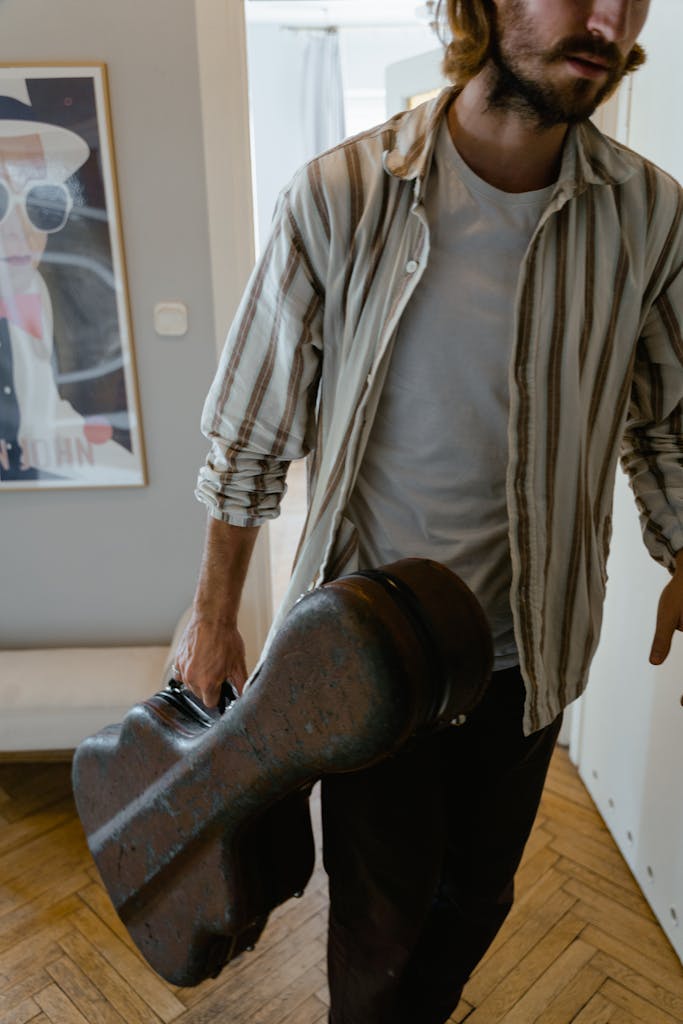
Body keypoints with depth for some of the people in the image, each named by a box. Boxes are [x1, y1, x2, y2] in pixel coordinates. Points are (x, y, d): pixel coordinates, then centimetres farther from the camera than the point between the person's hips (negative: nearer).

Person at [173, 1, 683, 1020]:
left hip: (529, 645, 4)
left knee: (478, 890, 25)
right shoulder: (339, 197, -16)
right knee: (383, 907, 16)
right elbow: (252, 433, -7)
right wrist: (214, 616, 0)